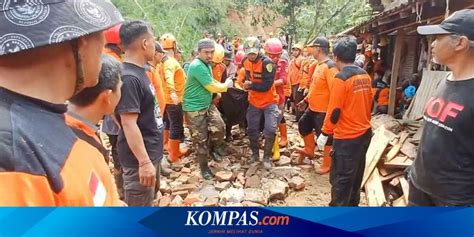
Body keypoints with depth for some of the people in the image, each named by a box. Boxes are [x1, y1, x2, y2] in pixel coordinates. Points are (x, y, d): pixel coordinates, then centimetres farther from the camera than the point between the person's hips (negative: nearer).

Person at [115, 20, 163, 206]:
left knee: (149, 201, 24)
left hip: (151, 152, 10)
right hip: (140, 158, -10)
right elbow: (129, 124, -26)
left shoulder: (139, 71, 8)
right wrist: (144, 162, -25)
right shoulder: (128, 78, -23)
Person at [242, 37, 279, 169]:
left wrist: (251, 85, -22)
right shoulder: (246, 62, 0)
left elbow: (266, 86, -27)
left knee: (270, 130, -11)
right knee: (251, 130, 12)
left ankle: (267, 156, 10)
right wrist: (246, 83, -1)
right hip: (254, 102, 6)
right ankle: (255, 153, 34)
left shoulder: (267, 63, -23)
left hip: (269, 102, -6)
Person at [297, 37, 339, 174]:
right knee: (303, 126, 23)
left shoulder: (330, 67, -22)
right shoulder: (319, 65, 9)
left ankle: (327, 165, 22)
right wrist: (305, 100, 23)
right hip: (313, 108, 10)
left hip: (324, 110, -10)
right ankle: (309, 150, 44)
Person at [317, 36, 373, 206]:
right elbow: (369, 103, 14)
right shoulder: (365, 75, 5)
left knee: (340, 178, 3)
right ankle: (352, 203, 38)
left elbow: (334, 111, -19)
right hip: (364, 133, 9)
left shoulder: (341, 78, -18)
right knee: (356, 174, 22)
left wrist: (324, 134, -9)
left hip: (346, 137, -8)